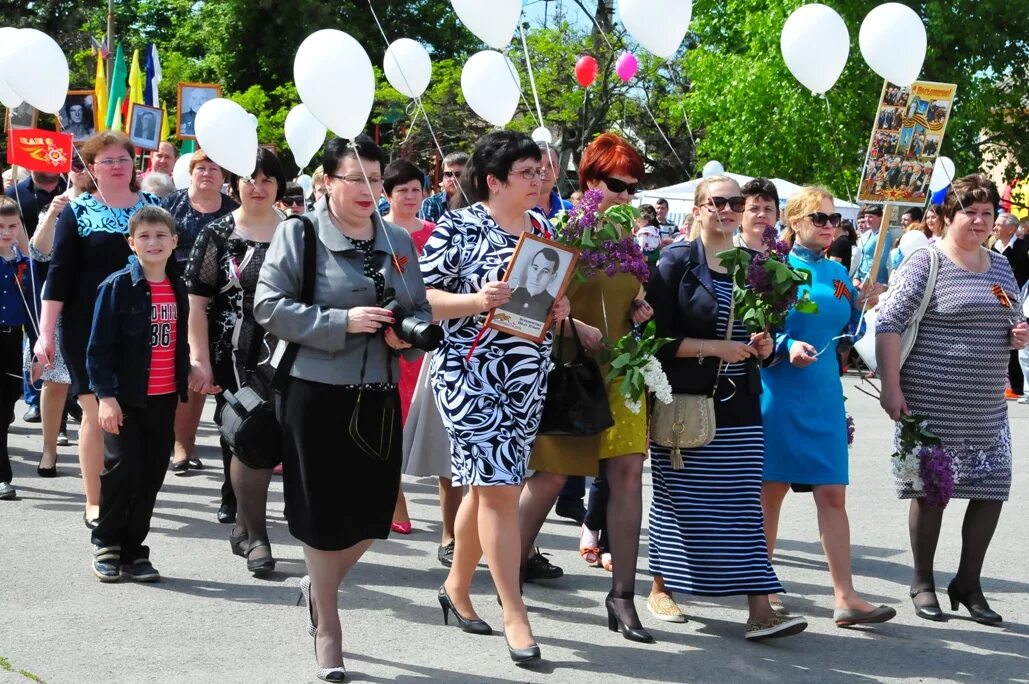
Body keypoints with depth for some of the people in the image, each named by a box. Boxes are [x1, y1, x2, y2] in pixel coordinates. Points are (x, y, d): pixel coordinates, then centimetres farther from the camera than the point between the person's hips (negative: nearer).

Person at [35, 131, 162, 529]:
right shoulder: (78, 212, -1)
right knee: (97, 413, -3)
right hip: (89, 329, -2)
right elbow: (59, 274, -3)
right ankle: (94, 502, 6)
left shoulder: (154, 206, 7)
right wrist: (46, 332, -10)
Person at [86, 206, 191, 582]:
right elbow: (99, 346, -10)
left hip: (164, 399, 5)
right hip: (126, 398, -5)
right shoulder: (117, 286, -8)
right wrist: (106, 395, -15)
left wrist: (183, 388, 14)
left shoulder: (178, 289, 8)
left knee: (152, 475, 7)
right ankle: (105, 542, 12)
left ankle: (133, 551, 19)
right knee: (123, 469, -10)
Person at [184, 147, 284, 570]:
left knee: (266, 441, 6)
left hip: (287, 356, 3)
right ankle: (254, 535, 6)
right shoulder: (217, 234, 0)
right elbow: (196, 301, -3)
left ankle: (245, 528, 23)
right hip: (236, 358, -3)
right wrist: (201, 361, -10)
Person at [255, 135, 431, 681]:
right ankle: (327, 629, 21)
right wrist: (343, 321, -19)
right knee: (324, 513, 3)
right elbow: (269, 305, -12)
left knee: (373, 511, 7)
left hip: (379, 395, 5)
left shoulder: (399, 241, 9)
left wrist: (407, 333, -7)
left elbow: (422, 310, 16)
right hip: (315, 392, -5)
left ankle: (320, 584, 37)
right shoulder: (299, 234, -6)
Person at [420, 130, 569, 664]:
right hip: (471, 373, -6)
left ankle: (457, 588, 30)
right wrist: (476, 301, -25)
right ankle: (515, 616, -4)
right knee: (500, 487, -9)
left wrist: (559, 309, 0)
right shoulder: (458, 227, -9)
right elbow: (422, 297, -11)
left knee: (488, 483, 13)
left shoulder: (540, 227, 10)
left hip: (527, 375, 6)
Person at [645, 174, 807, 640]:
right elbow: (657, 336, -10)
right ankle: (661, 588, 22)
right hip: (684, 403, -4)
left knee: (743, 503, -2)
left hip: (739, 404, 4)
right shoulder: (677, 262, -3)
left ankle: (760, 610, -6)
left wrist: (763, 348, -1)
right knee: (676, 497, 5)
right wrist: (715, 348, -17)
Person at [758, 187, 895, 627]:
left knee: (833, 494, 0)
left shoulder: (837, 273, 12)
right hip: (779, 391, -5)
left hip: (824, 395, 5)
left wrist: (860, 307, 0)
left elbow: (843, 334, 17)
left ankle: (845, 598, 0)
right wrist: (787, 346, -24)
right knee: (771, 490, 4)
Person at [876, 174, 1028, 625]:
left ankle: (968, 583, 20)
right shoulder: (926, 263, -7)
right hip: (932, 404, -6)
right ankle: (923, 583, 18)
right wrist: (891, 387, -17)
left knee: (992, 489, 4)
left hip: (987, 409, 6)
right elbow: (889, 322, -11)